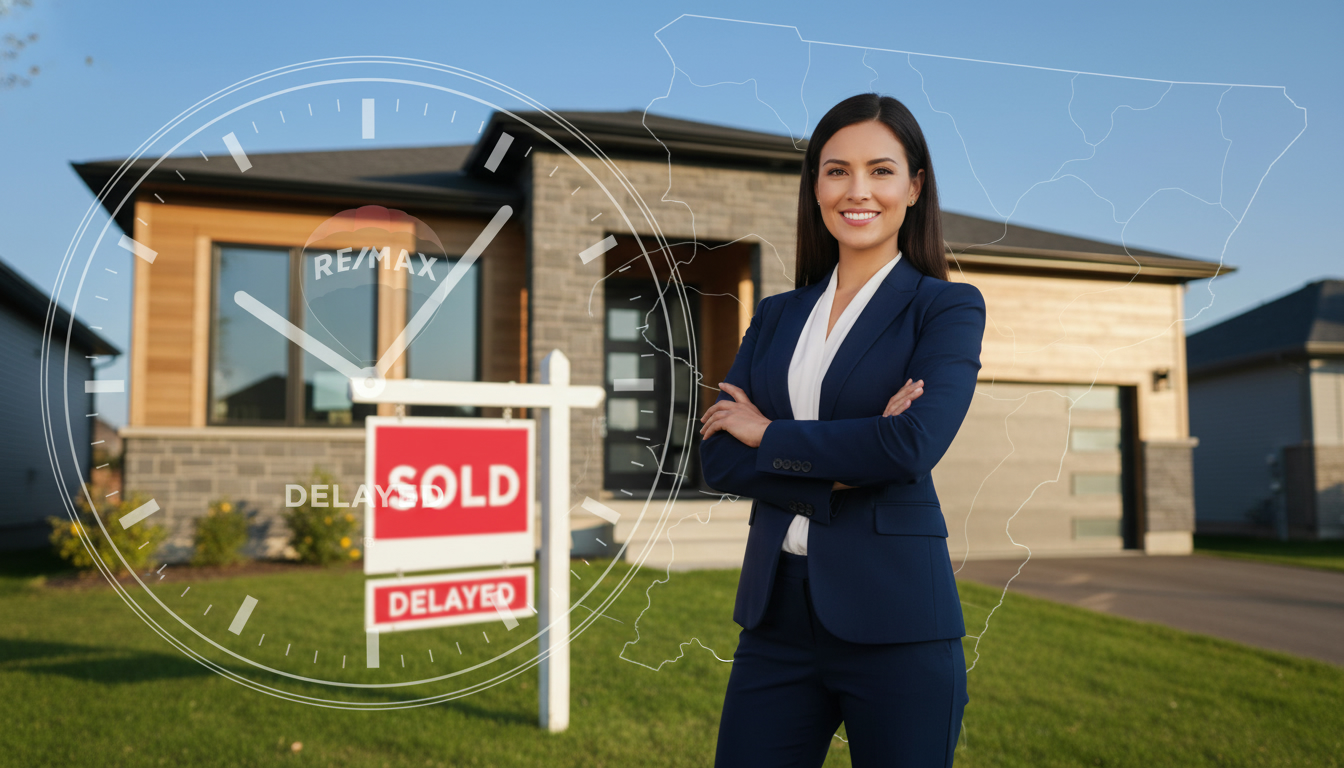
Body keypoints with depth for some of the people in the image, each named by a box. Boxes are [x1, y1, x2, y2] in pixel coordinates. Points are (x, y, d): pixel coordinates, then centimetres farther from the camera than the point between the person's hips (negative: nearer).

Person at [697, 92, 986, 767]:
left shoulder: (948, 307, 0)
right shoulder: (775, 316, 12)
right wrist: (843, 472, -13)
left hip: (895, 616, -3)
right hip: (776, 612, 4)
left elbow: (914, 446, -17)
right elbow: (716, 458, 1)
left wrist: (768, 433, -7)